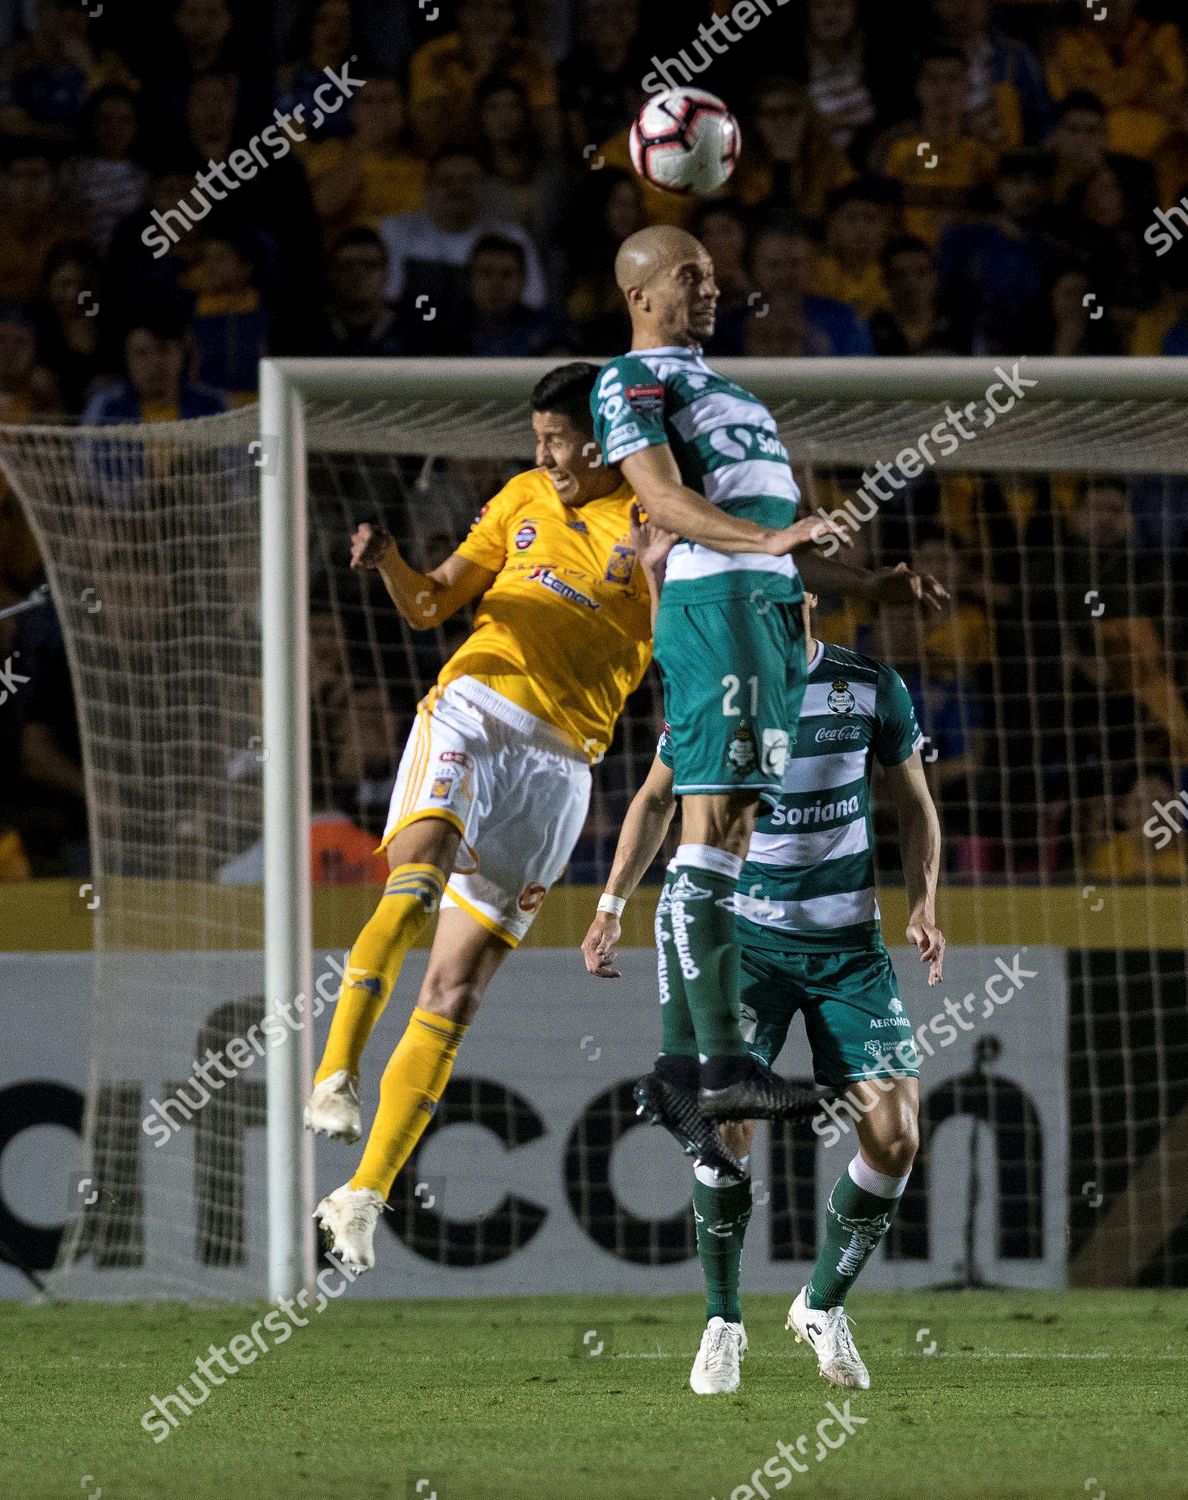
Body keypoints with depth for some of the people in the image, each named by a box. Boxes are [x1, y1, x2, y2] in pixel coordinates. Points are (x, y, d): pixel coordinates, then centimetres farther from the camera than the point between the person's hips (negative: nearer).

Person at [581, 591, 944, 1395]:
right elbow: (658, 797, 10)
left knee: (895, 1132, -8)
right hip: (744, 934, -1)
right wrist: (612, 906, 1)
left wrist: (924, 903, -4)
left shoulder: (872, 687, -2)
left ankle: (823, 1306, 16)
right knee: (725, 1117, -20)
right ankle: (723, 1321, -2)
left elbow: (914, 803, 10)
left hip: (849, 943, 1)